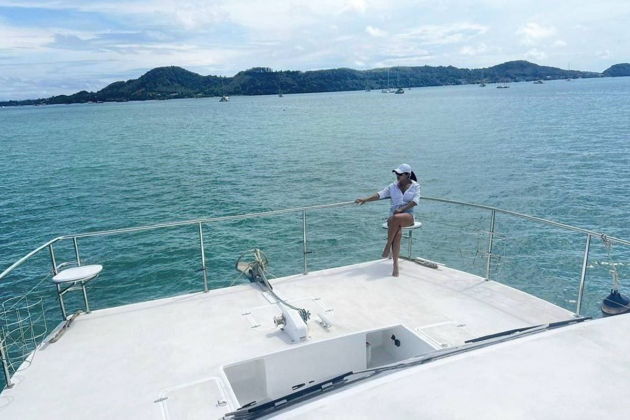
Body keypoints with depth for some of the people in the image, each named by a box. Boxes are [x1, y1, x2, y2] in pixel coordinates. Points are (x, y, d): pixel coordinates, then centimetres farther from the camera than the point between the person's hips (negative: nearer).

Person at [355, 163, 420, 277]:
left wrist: (402, 209, -21)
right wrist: (365, 199, -19)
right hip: (393, 216, 2)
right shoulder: (393, 186, 11)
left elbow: (415, 201, -7)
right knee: (398, 233, -32)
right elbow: (380, 194, -3)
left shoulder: (415, 186, 7)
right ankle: (395, 265, -33)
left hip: (408, 216, -2)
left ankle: (388, 245, -22)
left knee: (396, 218, -39)